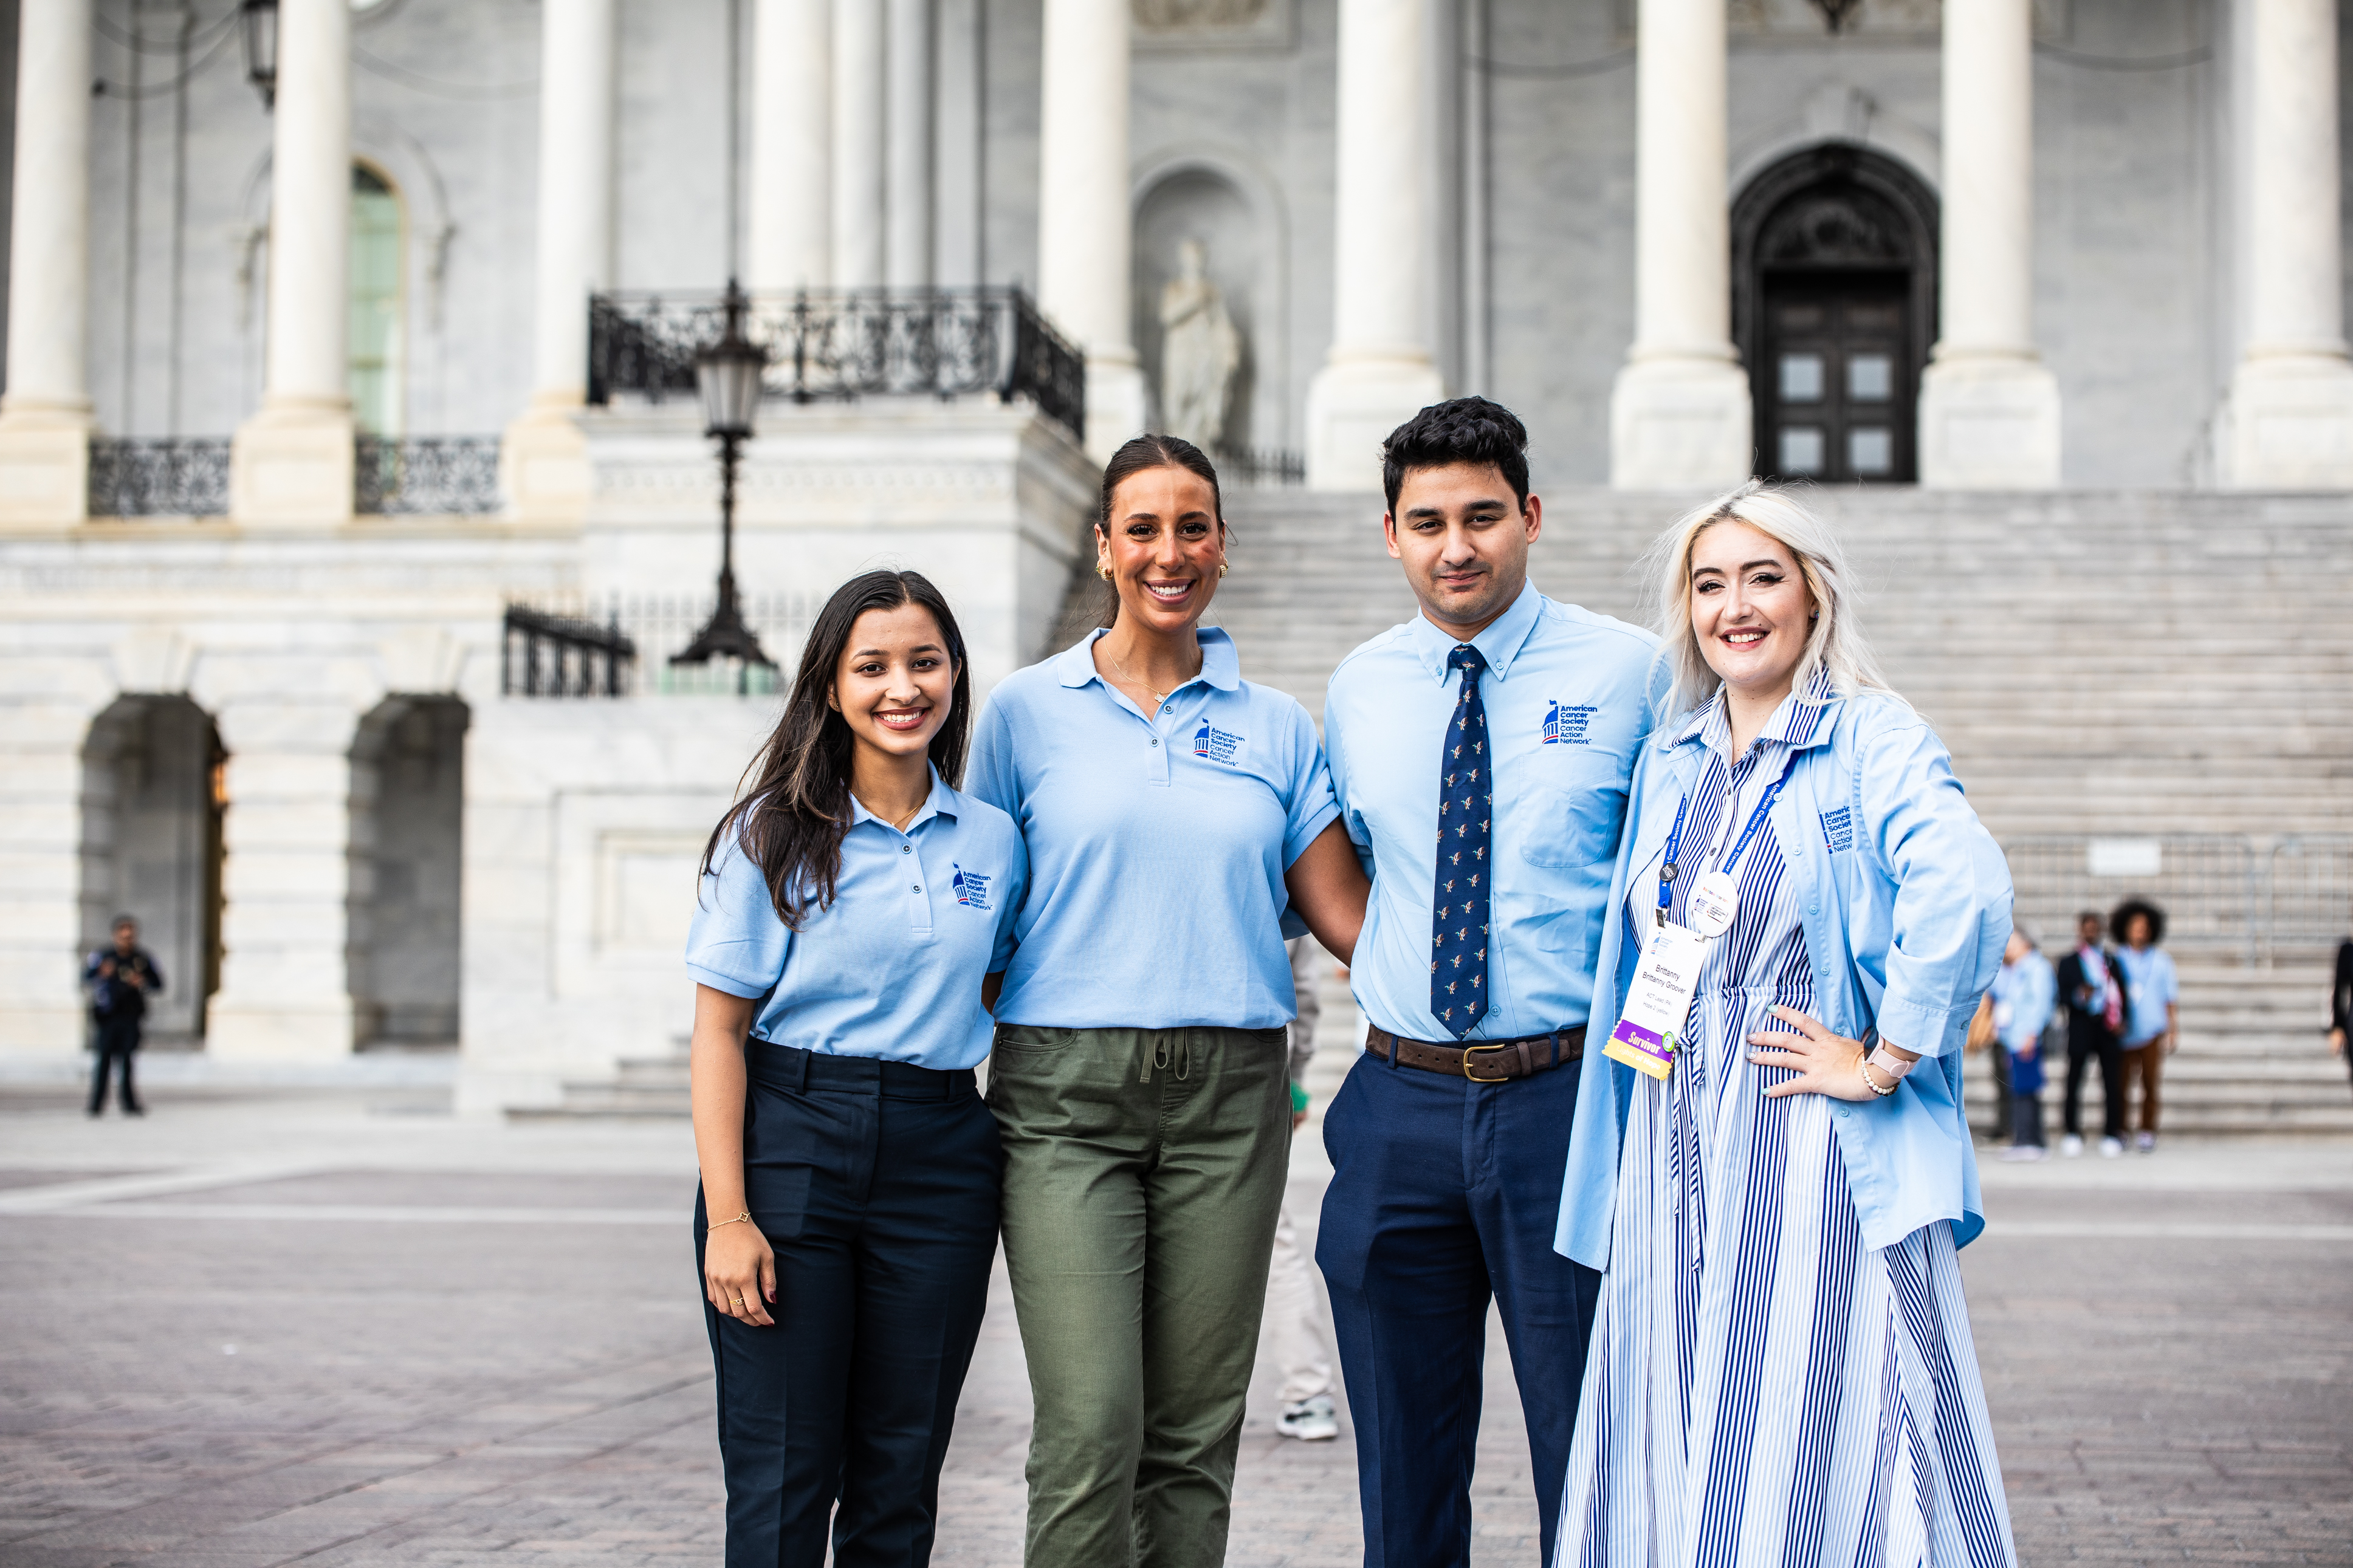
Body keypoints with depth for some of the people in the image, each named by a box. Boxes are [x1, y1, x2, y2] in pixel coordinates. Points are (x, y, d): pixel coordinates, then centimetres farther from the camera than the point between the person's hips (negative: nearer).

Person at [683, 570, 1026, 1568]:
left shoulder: (993, 841, 8)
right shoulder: (774, 836, -2)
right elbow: (719, 1030, -4)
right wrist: (727, 1216, -12)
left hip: (937, 1158, 3)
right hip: (791, 1142, -3)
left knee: (900, 1478, 7)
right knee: (782, 1480, -2)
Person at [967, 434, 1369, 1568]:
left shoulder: (1273, 726, 12)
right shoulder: (1028, 709, 7)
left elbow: (1342, 910, 8)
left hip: (1228, 1095, 2)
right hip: (1065, 1091, -2)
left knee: (1193, 1438, 3)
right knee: (1090, 1430, -12)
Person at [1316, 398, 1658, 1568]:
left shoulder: (1630, 672, -2)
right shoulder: (1355, 691, 9)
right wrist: (1388, 977, 11)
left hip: (1571, 1094, -3)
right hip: (1401, 1106, 3)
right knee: (1404, 1464, 12)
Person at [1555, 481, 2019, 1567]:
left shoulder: (1872, 737, -6)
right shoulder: (1670, 759, 14)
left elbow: (1965, 889, -24)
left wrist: (1885, 1061, -19)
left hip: (1813, 1158, -6)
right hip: (1673, 1161, 6)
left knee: (1811, 1459, -4)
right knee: (1674, 1456, 8)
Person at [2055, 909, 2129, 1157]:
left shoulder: (2112, 962, 14)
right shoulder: (2068, 963, 8)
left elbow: (2122, 994, 13)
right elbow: (2061, 996, 1)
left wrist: (2120, 1021, -2)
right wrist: (2078, 997, -20)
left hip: (2109, 1030, 2)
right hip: (2081, 1029, -2)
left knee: (2112, 1083, 0)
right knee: (2074, 1080, -1)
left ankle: (2112, 1135, 6)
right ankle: (2072, 1133, 8)